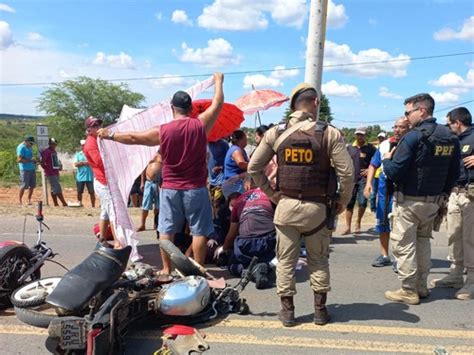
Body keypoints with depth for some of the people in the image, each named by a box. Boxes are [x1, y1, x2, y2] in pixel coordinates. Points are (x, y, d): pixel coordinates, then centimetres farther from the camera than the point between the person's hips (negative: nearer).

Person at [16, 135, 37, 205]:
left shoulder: (29, 147, 16)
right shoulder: (21, 147, -12)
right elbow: (19, 160, -18)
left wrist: (34, 161, 8)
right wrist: (30, 160, -21)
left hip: (32, 168, 8)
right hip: (25, 169, -8)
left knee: (32, 185, 8)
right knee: (24, 185, -5)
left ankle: (28, 200, 19)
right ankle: (20, 200, 9)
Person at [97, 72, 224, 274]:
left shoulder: (162, 131, -5)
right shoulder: (200, 125, -6)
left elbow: (133, 138, 4)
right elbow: (218, 104, 7)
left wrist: (110, 135, 20)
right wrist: (219, 82, 24)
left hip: (170, 189, 1)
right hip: (196, 189, -1)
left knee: (166, 230, 11)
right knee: (199, 231, 5)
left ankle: (166, 269, 17)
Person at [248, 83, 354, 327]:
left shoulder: (276, 133, -1)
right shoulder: (329, 133, -8)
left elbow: (253, 167, 1)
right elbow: (347, 172, -12)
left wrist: (270, 193, 8)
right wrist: (342, 202, 2)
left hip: (286, 206, 1)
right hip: (317, 208, -1)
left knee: (285, 261, 12)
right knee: (318, 261, 16)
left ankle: (287, 311, 20)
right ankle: (320, 310, 24)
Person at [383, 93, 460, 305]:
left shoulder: (413, 137, -17)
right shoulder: (451, 138, 4)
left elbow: (394, 172, -18)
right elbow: (454, 174, 10)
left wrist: (386, 160, 1)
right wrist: (442, 194, 20)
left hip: (409, 202, -7)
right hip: (434, 202, 7)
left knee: (403, 245, 3)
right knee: (423, 242, 20)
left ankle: (409, 291, 9)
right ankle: (422, 287, 27)